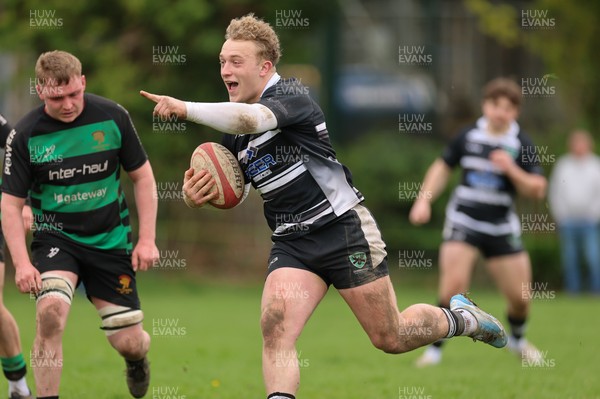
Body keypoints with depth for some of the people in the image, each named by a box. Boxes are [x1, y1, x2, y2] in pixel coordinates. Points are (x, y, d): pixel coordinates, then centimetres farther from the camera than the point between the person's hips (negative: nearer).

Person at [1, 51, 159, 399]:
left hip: (111, 240, 1)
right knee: (50, 312, -30)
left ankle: (136, 359, 42)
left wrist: (147, 239, -5)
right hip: (56, 237, -1)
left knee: (129, 342, 3)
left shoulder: (112, 116, -10)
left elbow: (143, 176, 1)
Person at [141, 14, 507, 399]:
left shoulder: (290, 95, -14)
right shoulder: (233, 135, 9)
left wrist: (185, 108, -35)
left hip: (344, 229, -6)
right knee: (275, 328, -22)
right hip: (292, 244, 6)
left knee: (391, 338, 4)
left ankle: (461, 317, 33)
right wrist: (198, 194, -5)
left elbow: (249, 119, -36)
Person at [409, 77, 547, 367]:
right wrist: (424, 200, 2)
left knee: (520, 296, 3)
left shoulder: (521, 145, -3)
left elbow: (537, 190, -7)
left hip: (501, 228, 1)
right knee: (453, 284, -20)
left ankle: (517, 338, 35)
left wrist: (511, 170, -23)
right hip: (463, 222, -1)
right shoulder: (468, 136, 1)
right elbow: (442, 168, 13)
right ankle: (435, 348, -6)